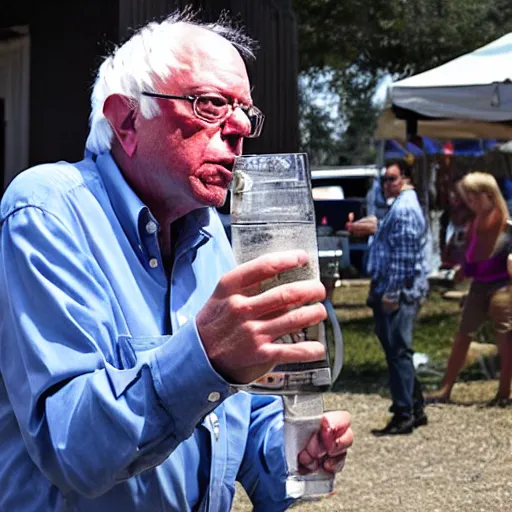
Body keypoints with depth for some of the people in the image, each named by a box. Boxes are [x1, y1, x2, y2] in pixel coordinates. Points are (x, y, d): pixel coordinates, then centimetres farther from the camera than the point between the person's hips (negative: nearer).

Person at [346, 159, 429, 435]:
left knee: (398, 352, -7)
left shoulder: (403, 208, -15)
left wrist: (391, 293, -22)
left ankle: (404, 417, -4)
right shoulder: (404, 205, 19)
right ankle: (415, 410, 22)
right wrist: (376, 228, 25)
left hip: (398, 290, -11)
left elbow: (403, 254, -21)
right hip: (402, 290, 11)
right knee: (398, 351, 15)